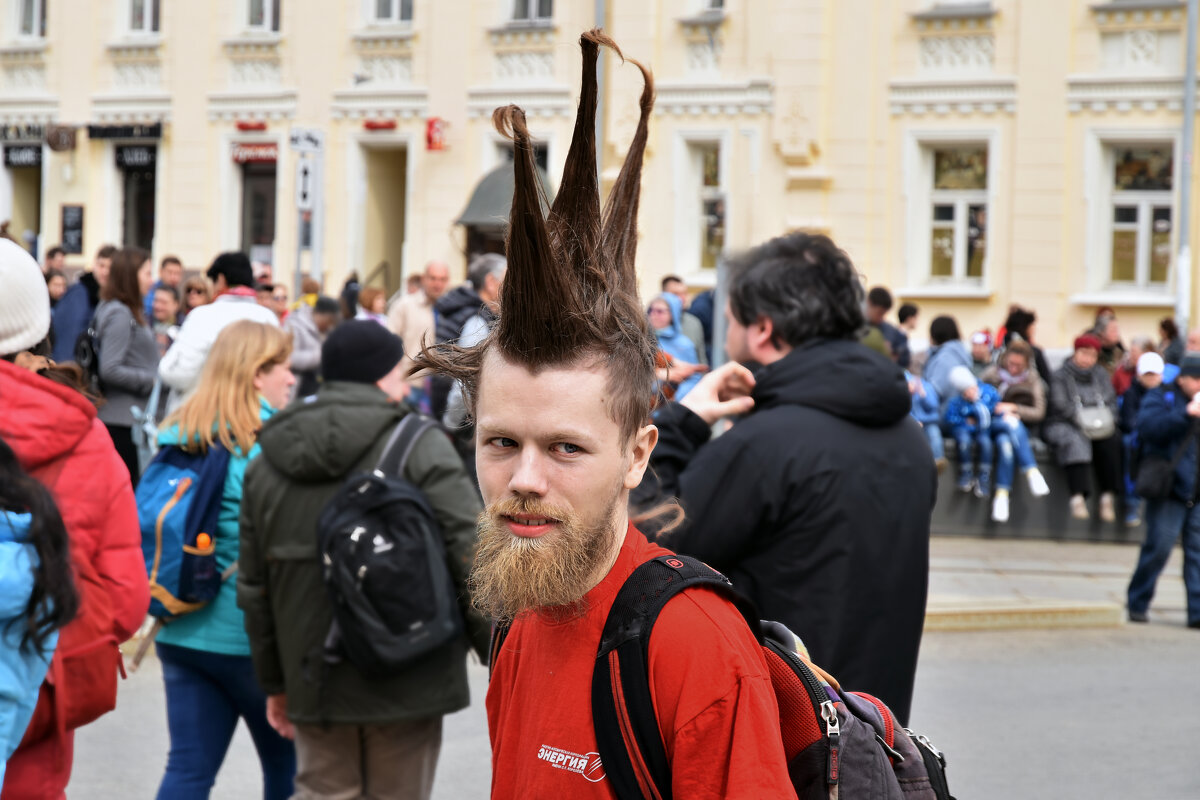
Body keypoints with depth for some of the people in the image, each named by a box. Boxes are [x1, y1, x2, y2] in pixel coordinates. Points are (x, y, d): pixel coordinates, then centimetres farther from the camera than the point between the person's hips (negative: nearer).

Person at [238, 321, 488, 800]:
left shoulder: (268, 464, 8)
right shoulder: (418, 445, -9)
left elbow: (254, 585, 12)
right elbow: (473, 554, -14)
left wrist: (274, 682, 21)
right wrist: (500, 657, -6)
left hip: (314, 683, 4)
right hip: (406, 679, -4)